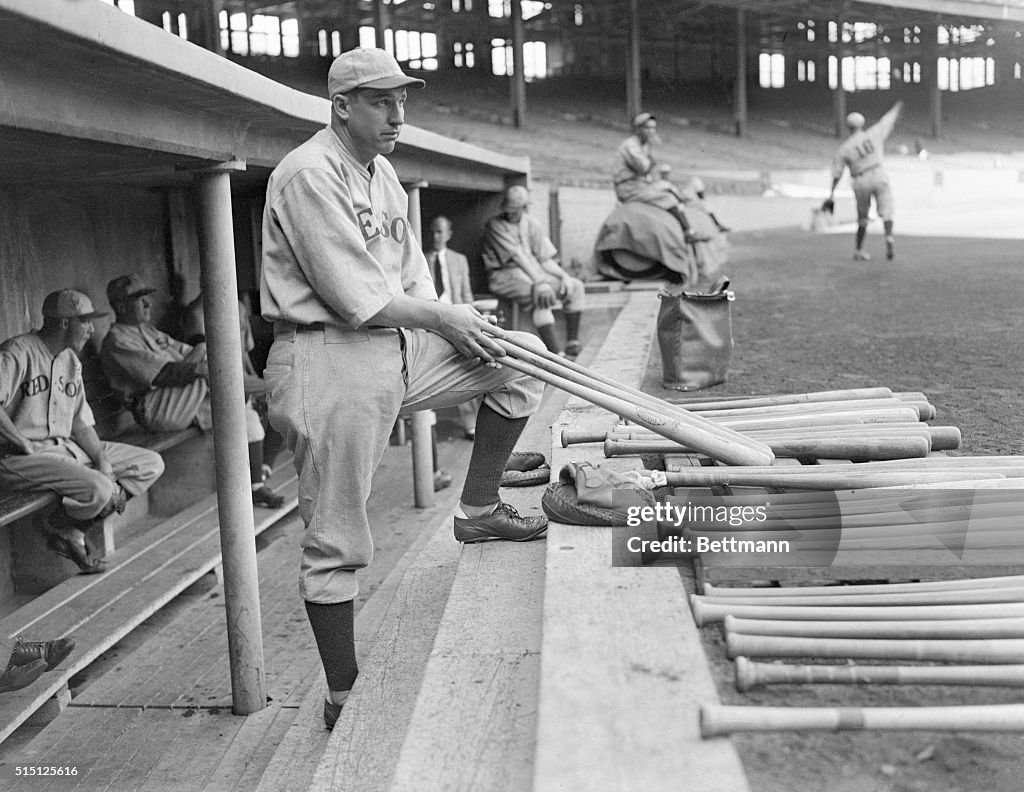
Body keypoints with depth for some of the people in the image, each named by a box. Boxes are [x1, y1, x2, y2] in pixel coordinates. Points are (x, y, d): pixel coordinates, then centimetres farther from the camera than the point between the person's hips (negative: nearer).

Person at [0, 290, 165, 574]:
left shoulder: (70, 360, 16)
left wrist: (102, 458, 0)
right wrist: (25, 445, -19)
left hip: (68, 447, 9)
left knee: (151, 463, 1)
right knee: (100, 488, -31)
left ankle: (73, 530, -8)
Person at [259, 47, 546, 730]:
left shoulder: (384, 173, 15)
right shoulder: (310, 175, -14)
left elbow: (411, 276, 14)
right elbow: (357, 296, -20)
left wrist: (456, 323, -3)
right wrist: (444, 319, -9)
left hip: (401, 347, 9)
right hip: (329, 360, -9)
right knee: (336, 544, -1)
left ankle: (478, 510, 15)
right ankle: (344, 697, 14)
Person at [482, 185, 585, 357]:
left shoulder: (531, 224, 12)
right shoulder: (494, 225, -6)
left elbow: (545, 259, 9)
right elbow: (517, 256, -17)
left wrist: (564, 276, -9)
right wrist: (540, 282, -26)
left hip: (534, 272, 7)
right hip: (505, 275, -7)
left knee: (576, 285, -9)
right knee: (542, 295, -34)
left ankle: (572, 343, -10)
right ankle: (554, 355, -38)